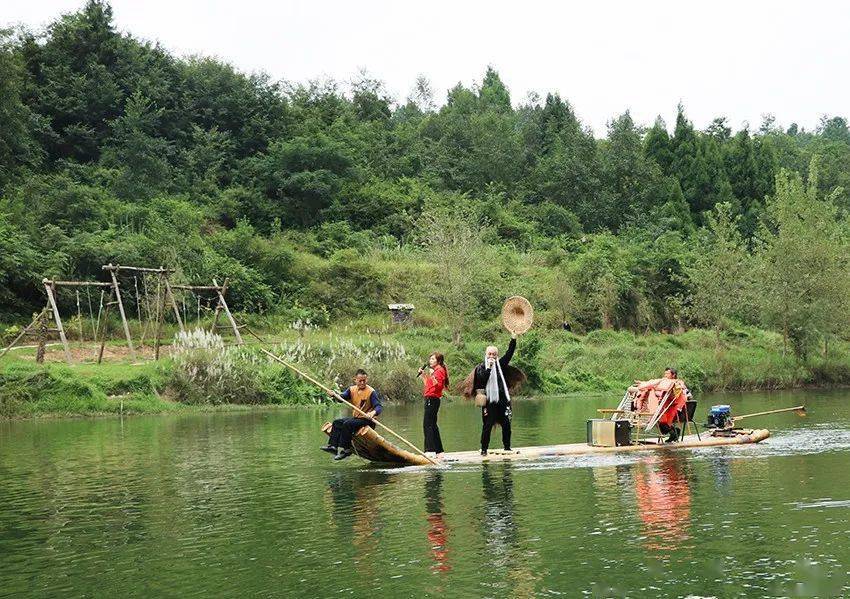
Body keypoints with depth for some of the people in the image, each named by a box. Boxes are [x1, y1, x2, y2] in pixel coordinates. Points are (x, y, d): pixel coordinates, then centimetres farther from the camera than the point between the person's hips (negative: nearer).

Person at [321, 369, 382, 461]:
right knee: (337, 422, 1)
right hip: (355, 418, 8)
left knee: (347, 424, -26)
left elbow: (379, 406, -18)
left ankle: (345, 449, -25)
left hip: (367, 420, -8)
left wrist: (373, 412, -40)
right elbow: (342, 397, -2)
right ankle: (333, 446, -10)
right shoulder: (352, 389, 7)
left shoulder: (371, 392, -12)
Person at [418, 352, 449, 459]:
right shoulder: (434, 370, 19)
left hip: (432, 400, -11)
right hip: (430, 400, 11)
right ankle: (439, 451, 17)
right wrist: (423, 375, 21)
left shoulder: (439, 370, -10)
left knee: (428, 425, -12)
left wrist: (432, 377, -34)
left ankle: (430, 451, -14)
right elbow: (428, 385, 26)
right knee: (432, 425, 13)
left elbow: (438, 385, -22)